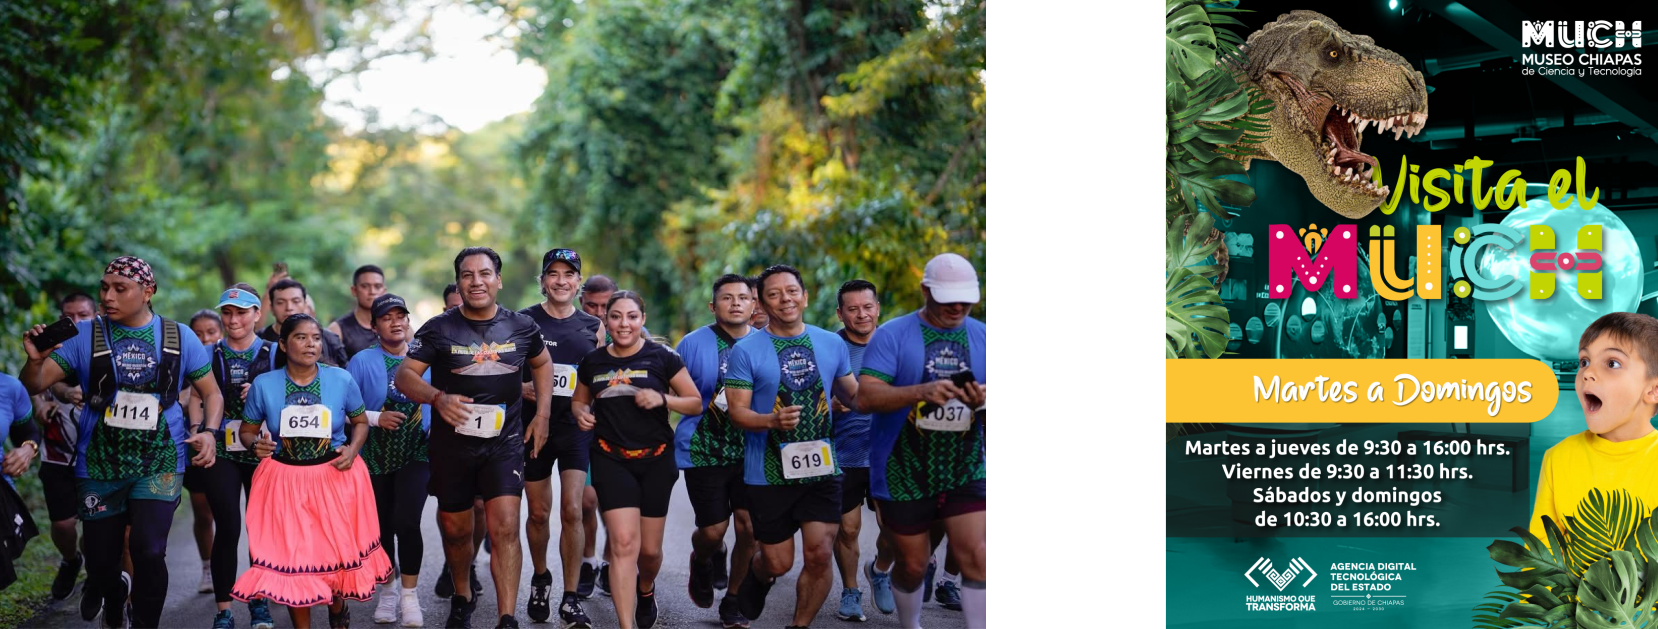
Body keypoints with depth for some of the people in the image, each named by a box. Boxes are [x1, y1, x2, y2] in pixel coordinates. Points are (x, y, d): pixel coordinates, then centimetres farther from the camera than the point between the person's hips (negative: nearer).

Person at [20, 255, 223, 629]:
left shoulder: (179, 337, 0)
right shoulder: (85, 336, -3)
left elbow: (211, 393, 7)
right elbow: (34, 386, -7)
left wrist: (209, 433, -12)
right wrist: (36, 359, -30)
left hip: (159, 464, -1)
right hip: (99, 465, 1)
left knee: (149, 551, -18)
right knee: (100, 561, 10)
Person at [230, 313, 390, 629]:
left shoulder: (341, 380, -5)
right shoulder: (264, 384, -5)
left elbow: (361, 422, 8)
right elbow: (247, 429, 6)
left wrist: (353, 449, -10)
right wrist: (255, 443, -16)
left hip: (335, 475, 0)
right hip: (285, 478, 0)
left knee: (339, 548, 7)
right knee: (291, 556, 0)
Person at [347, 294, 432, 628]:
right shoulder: (362, 361, -5)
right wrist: (376, 418, -19)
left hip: (415, 453, -1)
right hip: (375, 457, 1)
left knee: (407, 522, -14)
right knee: (382, 526, 10)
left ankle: (409, 594, 0)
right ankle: (388, 590, 29)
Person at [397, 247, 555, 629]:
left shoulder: (521, 327, 1)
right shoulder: (439, 329, -5)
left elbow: (542, 364, 19)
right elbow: (405, 376, -8)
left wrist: (542, 414, 9)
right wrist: (437, 398, -27)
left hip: (505, 442, 0)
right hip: (451, 443, 0)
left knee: (505, 527, -14)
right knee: (455, 529, 13)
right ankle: (462, 597, 39)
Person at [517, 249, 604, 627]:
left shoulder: (593, 327, 7)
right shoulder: (524, 322, 0)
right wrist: (523, 388, -19)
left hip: (576, 427, 1)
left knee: (572, 511, -10)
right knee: (539, 512, 8)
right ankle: (540, 579, 34)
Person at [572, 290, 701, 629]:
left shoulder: (662, 357, -4)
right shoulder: (593, 362, 3)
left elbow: (695, 403, 0)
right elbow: (578, 399, 20)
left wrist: (662, 399, -18)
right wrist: (582, 413, -3)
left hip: (655, 461, 0)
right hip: (611, 460, 0)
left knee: (649, 549, 9)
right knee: (623, 543, -14)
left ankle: (645, 589, 45)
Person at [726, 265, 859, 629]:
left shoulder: (832, 344, 6)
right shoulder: (746, 350, -5)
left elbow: (853, 395, 17)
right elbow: (737, 410, -9)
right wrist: (773, 421, -28)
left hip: (822, 468, 3)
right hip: (769, 473, -2)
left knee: (820, 556, -5)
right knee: (778, 563, 6)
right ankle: (757, 576, 43)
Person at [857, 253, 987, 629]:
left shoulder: (981, 338, 5)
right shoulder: (892, 336, -6)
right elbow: (865, 397, -17)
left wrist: (983, 400, -19)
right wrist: (922, 392, -32)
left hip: (965, 472, 2)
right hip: (905, 474, -2)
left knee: (977, 558, -12)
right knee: (913, 565, 9)